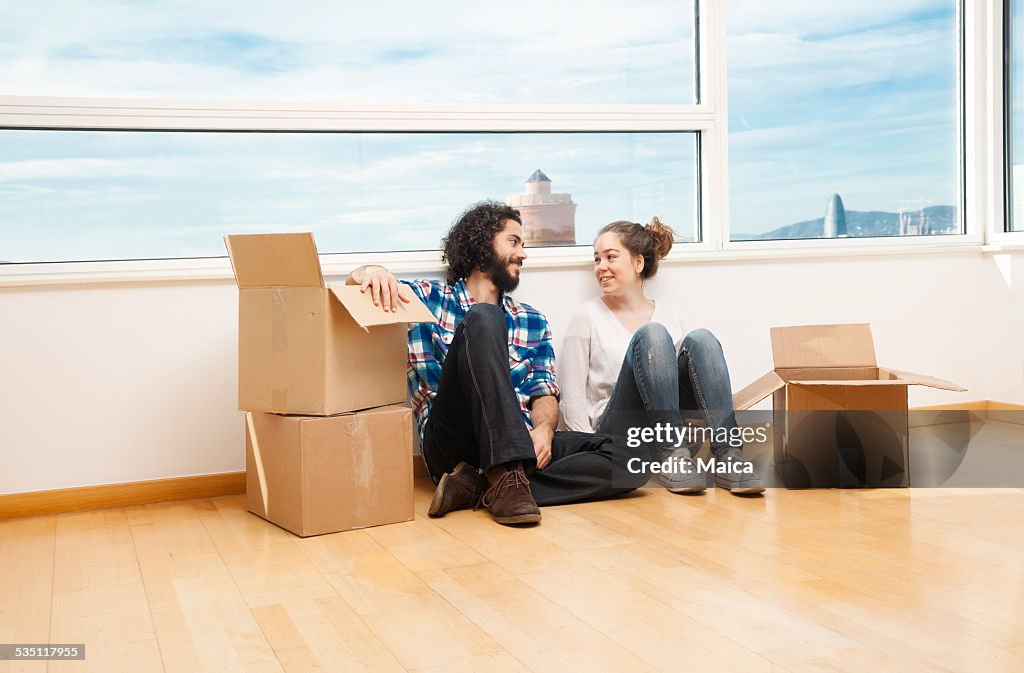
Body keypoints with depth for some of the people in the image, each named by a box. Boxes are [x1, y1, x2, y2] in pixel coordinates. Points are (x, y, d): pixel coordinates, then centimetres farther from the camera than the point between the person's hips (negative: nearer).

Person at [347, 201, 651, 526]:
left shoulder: (532, 322, 24)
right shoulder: (428, 299, 15)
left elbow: (545, 393, 13)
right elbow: (355, 286, 5)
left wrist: (544, 429, -11)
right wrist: (369, 271, -20)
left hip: (521, 444, 4)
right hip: (451, 443, -4)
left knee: (630, 456, -19)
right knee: (484, 317, -25)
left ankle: (479, 487, -25)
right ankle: (507, 476, -37)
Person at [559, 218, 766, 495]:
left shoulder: (667, 315, 15)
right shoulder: (588, 316, 6)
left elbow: (685, 373, 16)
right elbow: (572, 398, 1)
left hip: (674, 429, 3)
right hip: (616, 436, -3)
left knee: (700, 340, -20)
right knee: (651, 335, -24)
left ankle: (728, 457, -30)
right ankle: (670, 456, -30)